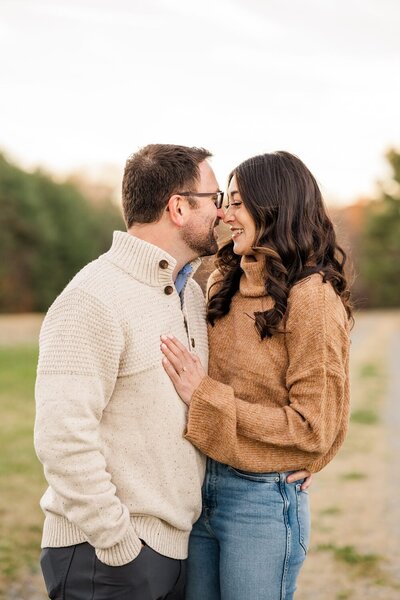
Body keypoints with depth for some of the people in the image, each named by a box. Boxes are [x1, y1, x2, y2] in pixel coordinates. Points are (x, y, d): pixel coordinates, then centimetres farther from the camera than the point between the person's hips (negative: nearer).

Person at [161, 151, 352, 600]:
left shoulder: (312, 297, -14)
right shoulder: (224, 283, 6)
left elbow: (312, 428, -16)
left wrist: (205, 398, -17)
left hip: (263, 500, -6)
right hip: (202, 489, 6)